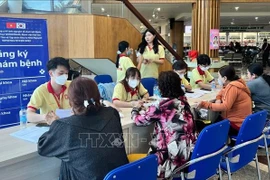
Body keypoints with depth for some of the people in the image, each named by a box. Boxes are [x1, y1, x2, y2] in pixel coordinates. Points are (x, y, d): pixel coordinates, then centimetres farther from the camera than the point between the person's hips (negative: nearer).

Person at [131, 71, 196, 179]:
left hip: (173, 157, -7)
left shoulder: (160, 106, -16)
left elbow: (139, 121, -3)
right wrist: (150, 108, 25)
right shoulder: (183, 100, 3)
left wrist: (135, 109, 16)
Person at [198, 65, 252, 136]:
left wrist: (206, 104, -28)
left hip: (237, 125, -9)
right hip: (236, 120, 9)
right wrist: (218, 99, 2)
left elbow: (225, 107, -29)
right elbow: (223, 92, 23)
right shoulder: (235, 83, 8)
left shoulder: (232, 87, -22)